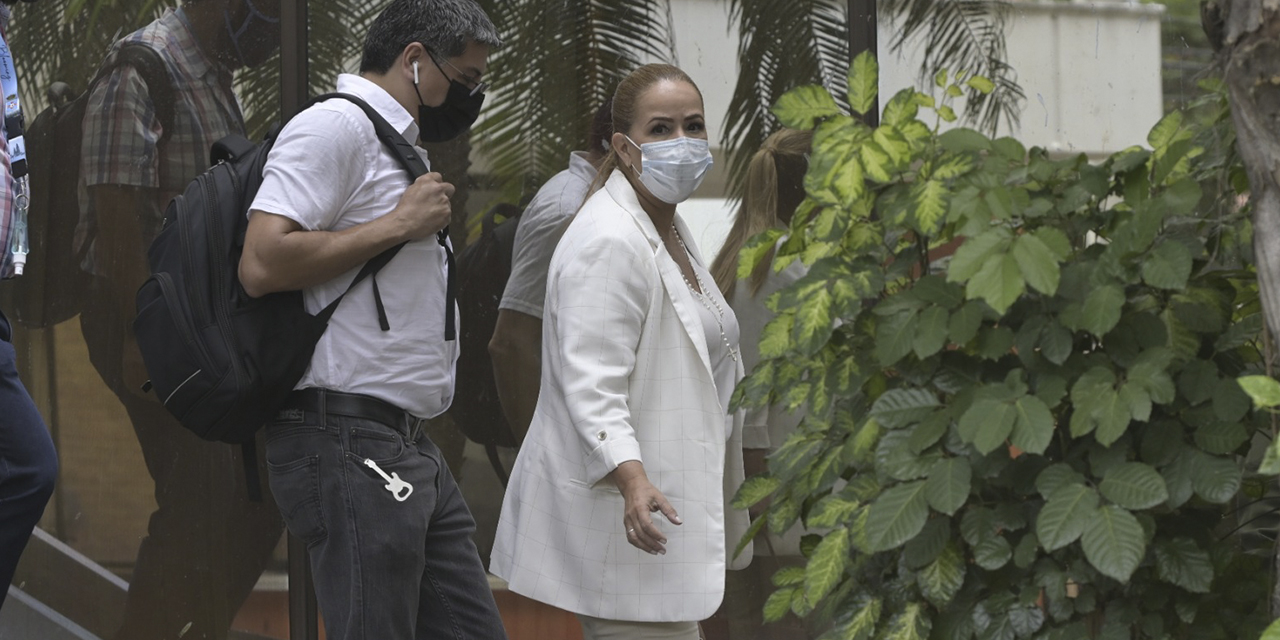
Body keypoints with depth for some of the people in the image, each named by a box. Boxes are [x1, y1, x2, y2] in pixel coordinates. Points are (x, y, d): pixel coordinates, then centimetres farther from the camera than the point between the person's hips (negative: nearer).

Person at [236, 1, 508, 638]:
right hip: (350, 444, -10)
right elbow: (261, 265, -20)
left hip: (410, 446, 10)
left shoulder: (396, 145, 21)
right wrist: (399, 225, -14)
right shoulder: (335, 126, -9)